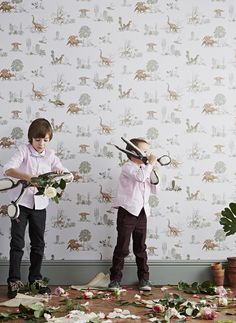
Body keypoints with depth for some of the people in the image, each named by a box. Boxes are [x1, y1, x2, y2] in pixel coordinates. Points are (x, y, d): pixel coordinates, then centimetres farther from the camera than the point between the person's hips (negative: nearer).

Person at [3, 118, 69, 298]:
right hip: (21, 202, -4)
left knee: (38, 243, 10)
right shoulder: (24, 150, -10)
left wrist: (60, 173, -22)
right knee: (17, 242, -1)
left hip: (40, 204, 4)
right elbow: (8, 170, -25)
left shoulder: (50, 155, 2)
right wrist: (29, 177, -40)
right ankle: (14, 281, 8)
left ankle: (36, 279, 23)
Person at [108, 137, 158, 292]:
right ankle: (115, 279, 8)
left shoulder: (145, 169, 15)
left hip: (142, 213, 7)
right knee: (122, 248, -1)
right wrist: (151, 164, -16)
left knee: (141, 248, 12)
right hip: (127, 211, -7)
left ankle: (144, 278, 20)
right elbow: (140, 176, -29)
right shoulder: (128, 167, -8)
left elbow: (154, 190, 15)